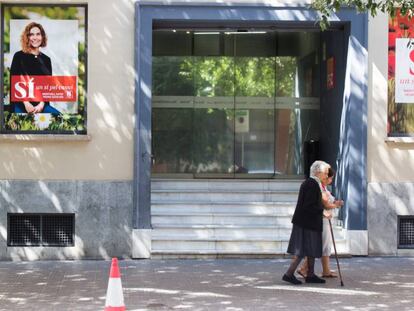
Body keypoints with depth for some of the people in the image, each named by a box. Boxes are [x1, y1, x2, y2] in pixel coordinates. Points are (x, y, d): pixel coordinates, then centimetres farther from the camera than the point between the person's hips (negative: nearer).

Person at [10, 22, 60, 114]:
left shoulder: (46, 59, 13)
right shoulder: (19, 56, 3)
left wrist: (42, 104, -7)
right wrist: (26, 103, -13)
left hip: (41, 105, 3)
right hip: (21, 105, -2)